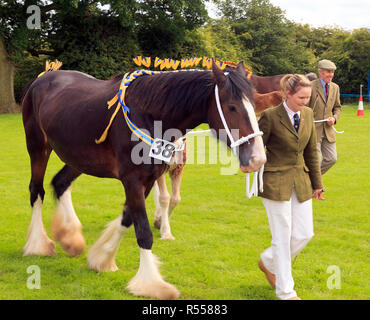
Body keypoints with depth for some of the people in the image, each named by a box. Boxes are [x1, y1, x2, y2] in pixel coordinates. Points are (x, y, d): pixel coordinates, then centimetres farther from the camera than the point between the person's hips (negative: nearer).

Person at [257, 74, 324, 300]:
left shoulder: (308, 114, 5)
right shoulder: (270, 116, -14)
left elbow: (311, 151, 12)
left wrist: (317, 183, 13)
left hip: (301, 182, 6)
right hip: (276, 183, -6)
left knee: (304, 234, 6)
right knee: (282, 237, -1)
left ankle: (268, 262, 32)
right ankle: (285, 291, 13)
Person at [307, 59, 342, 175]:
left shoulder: (335, 87, 8)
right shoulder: (311, 86, -11)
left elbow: (337, 107, 19)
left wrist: (334, 118, -3)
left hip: (328, 130, 6)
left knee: (331, 159, 6)